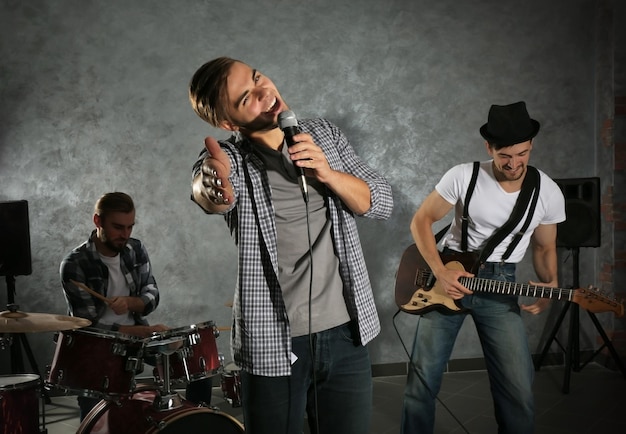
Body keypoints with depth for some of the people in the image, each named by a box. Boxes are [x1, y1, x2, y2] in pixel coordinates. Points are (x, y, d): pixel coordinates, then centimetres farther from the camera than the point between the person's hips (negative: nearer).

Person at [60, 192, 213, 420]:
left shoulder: (136, 250, 1)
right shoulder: (74, 265, -16)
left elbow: (152, 296, 2)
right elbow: (88, 326, -18)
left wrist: (129, 302, -23)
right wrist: (144, 331, -26)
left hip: (139, 336, 5)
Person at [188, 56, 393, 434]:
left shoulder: (325, 134, 5)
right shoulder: (232, 158, -8)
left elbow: (383, 202, 3)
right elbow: (205, 190, -32)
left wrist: (327, 173, -15)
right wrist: (214, 186, -56)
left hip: (346, 332, 4)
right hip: (275, 343, -3)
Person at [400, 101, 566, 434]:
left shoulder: (549, 193, -5)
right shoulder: (464, 176, -12)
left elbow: (543, 247, 10)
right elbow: (421, 221, -4)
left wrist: (551, 285, -10)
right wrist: (440, 272, -16)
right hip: (449, 275, -1)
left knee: (519, 389, -4)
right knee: (423, 378, 0)